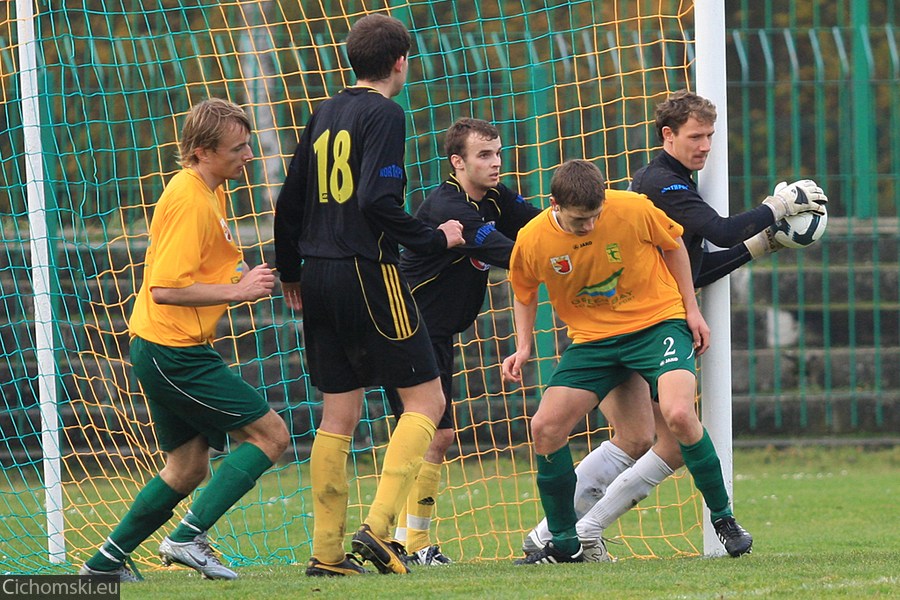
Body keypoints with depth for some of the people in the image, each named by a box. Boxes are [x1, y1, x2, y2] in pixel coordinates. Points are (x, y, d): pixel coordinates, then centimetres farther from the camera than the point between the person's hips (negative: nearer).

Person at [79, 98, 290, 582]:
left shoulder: (208, 191, 14)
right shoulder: (189, 201, -18)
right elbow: (165, 289, -24)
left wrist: (241, 279, 12)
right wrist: (236, 290, -20)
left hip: (166, 351, 10)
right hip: (173, 352, -10)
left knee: (187, 469, 15)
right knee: (270, 434, -8)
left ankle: (106, 561, 18)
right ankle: (187, 538, -11)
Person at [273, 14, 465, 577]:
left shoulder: (325, 114, 14)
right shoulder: (384, 114, -9)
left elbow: (290, 200, 17)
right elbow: (377, 200, -20)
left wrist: (290, 271, 29)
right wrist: (436, 239, -8)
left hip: (319, 277, 8)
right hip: (368, 272, -8)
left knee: (340, 414, 10)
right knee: (426, 399, 0)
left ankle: (326, 552, 7)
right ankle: (380, 525, -13)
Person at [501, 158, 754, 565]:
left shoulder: (634, 209, -19)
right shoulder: (532, 241, -13)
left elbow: (672, 244, 2)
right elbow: (524, 293, 9)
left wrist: (691, 309, 2)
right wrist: (523, 347, -3)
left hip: (657, 321, -3)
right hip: (591, 340, 3)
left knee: (678, 414, -26)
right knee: (545, 428, -9)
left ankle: (722, 516, -5)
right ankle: (564, 542, 8)